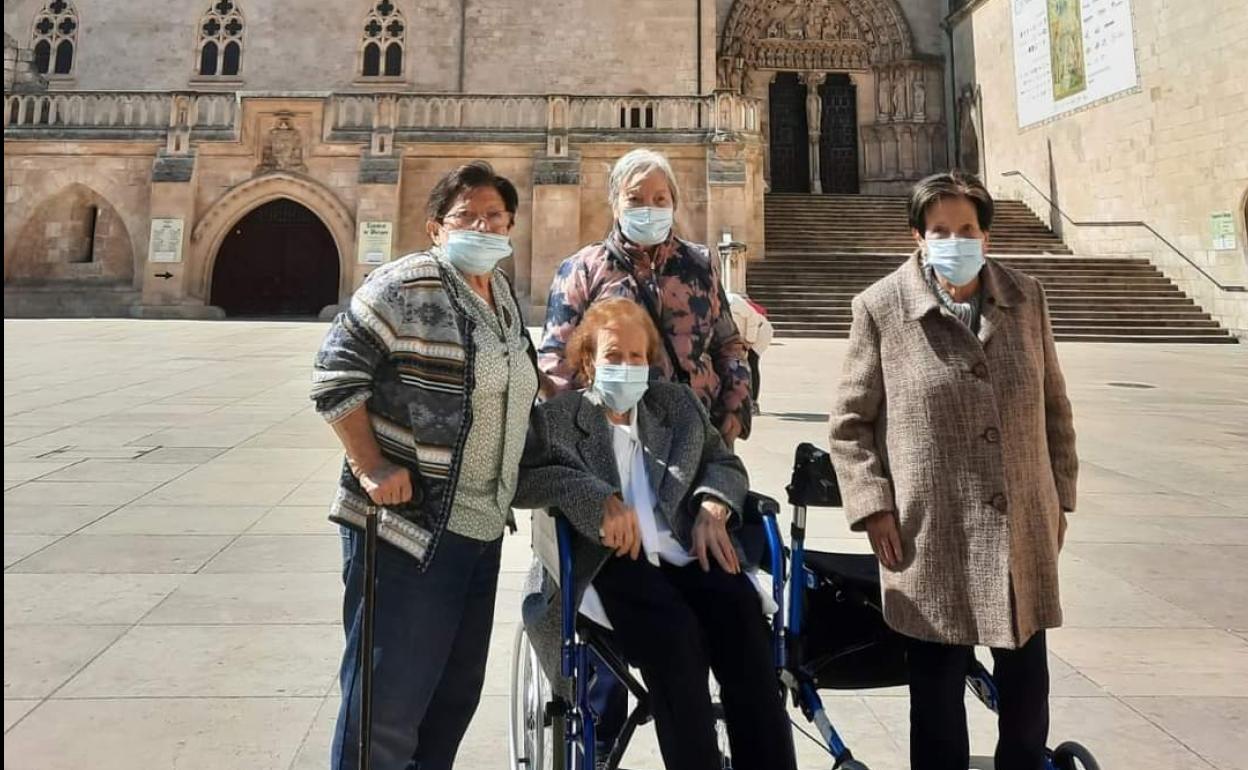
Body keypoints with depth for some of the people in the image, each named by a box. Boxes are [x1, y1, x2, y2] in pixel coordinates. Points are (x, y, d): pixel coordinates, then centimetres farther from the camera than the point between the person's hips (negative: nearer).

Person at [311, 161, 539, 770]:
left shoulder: (504, 295, 13)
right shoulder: (406, 285, -11)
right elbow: (336, 376, -13)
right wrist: (371, 468, -18)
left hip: (482, 530, 8)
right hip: (406, 525, -8)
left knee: (456, 695, 19)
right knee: (386, 705, 2)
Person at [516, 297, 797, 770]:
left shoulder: (678, 405, 21)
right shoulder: (557, 417, 9)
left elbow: (726, 463, 22)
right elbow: (521, 479, -5)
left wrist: (712, 508, -1)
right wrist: (598, 496, -17)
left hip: (684, 552, 4)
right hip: (609, 560, -3)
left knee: (742, 615, -27)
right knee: (674, 632, -33)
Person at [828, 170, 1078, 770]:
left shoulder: (1026, 299, 4)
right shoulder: (881, 307, -7)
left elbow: (1054, 406, 12)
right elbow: (849, 422, -3)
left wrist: (1059, 495, 10)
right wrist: (873, 507, -9)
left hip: (1023, 531, 4)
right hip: (931, 536, -3)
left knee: (1026, 684, 17)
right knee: (937, 688, 10)